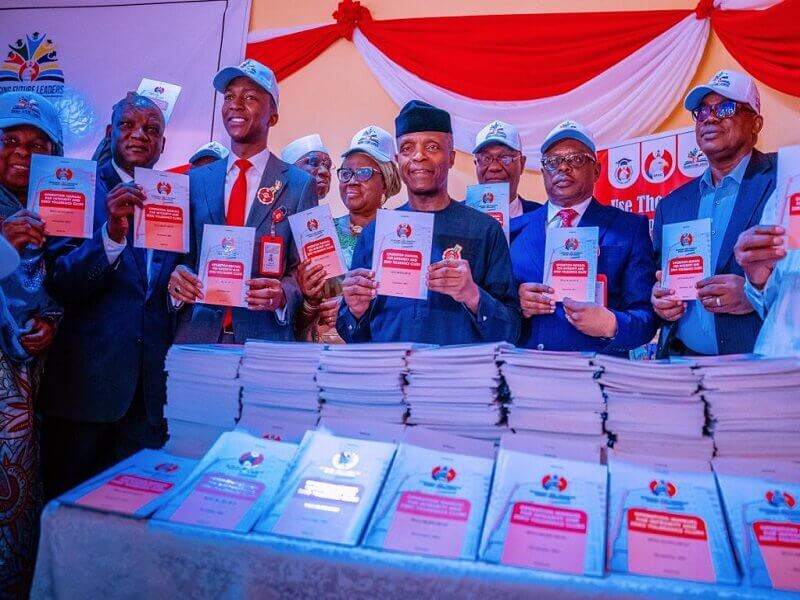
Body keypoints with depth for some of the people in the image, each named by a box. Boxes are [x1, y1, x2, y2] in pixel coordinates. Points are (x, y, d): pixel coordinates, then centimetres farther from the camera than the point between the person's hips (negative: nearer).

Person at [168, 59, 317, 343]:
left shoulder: (299, 185, 0)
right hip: (196, 335, 3)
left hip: (265, 340, -2)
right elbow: (181, 253, 11)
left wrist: (283, 294, -21)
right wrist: (176, 279, -10)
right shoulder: (195, 180, 9)